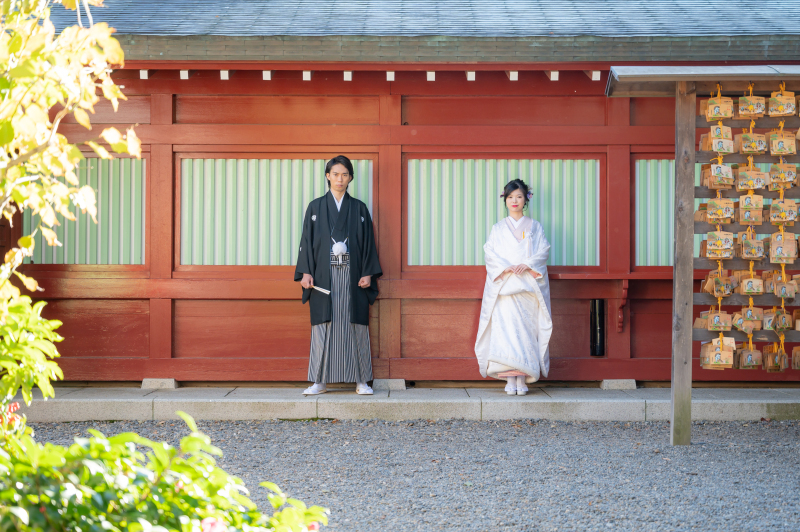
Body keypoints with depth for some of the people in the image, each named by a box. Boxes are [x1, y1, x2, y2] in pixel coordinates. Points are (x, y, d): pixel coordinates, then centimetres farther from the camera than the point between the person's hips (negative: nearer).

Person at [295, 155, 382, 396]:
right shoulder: (315, 207, 9)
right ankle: (320, 381, 3)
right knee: (323, 326, -2)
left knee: (355, 326, -1)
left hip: (352, 277, 0)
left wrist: (368, 273, -3)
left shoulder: (359, 209, 10)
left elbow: (368, 242, 7)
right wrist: (306, 272, -4)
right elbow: (307, 241, 6)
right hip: (324, 276, 0)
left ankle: (361, 381, 3)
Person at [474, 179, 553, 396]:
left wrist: (527, 265, -14)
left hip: (528, 287, 0)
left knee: (526, 330, -6)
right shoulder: (498, 228, 15)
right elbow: (490, 252, 4)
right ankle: (510, 379, -12)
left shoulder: (534, 227, 14)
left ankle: (522, 379, -6)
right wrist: (505, 268, -14)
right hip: (504, 287, 0)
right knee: (505, 328, -11)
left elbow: (543, 251, 3)